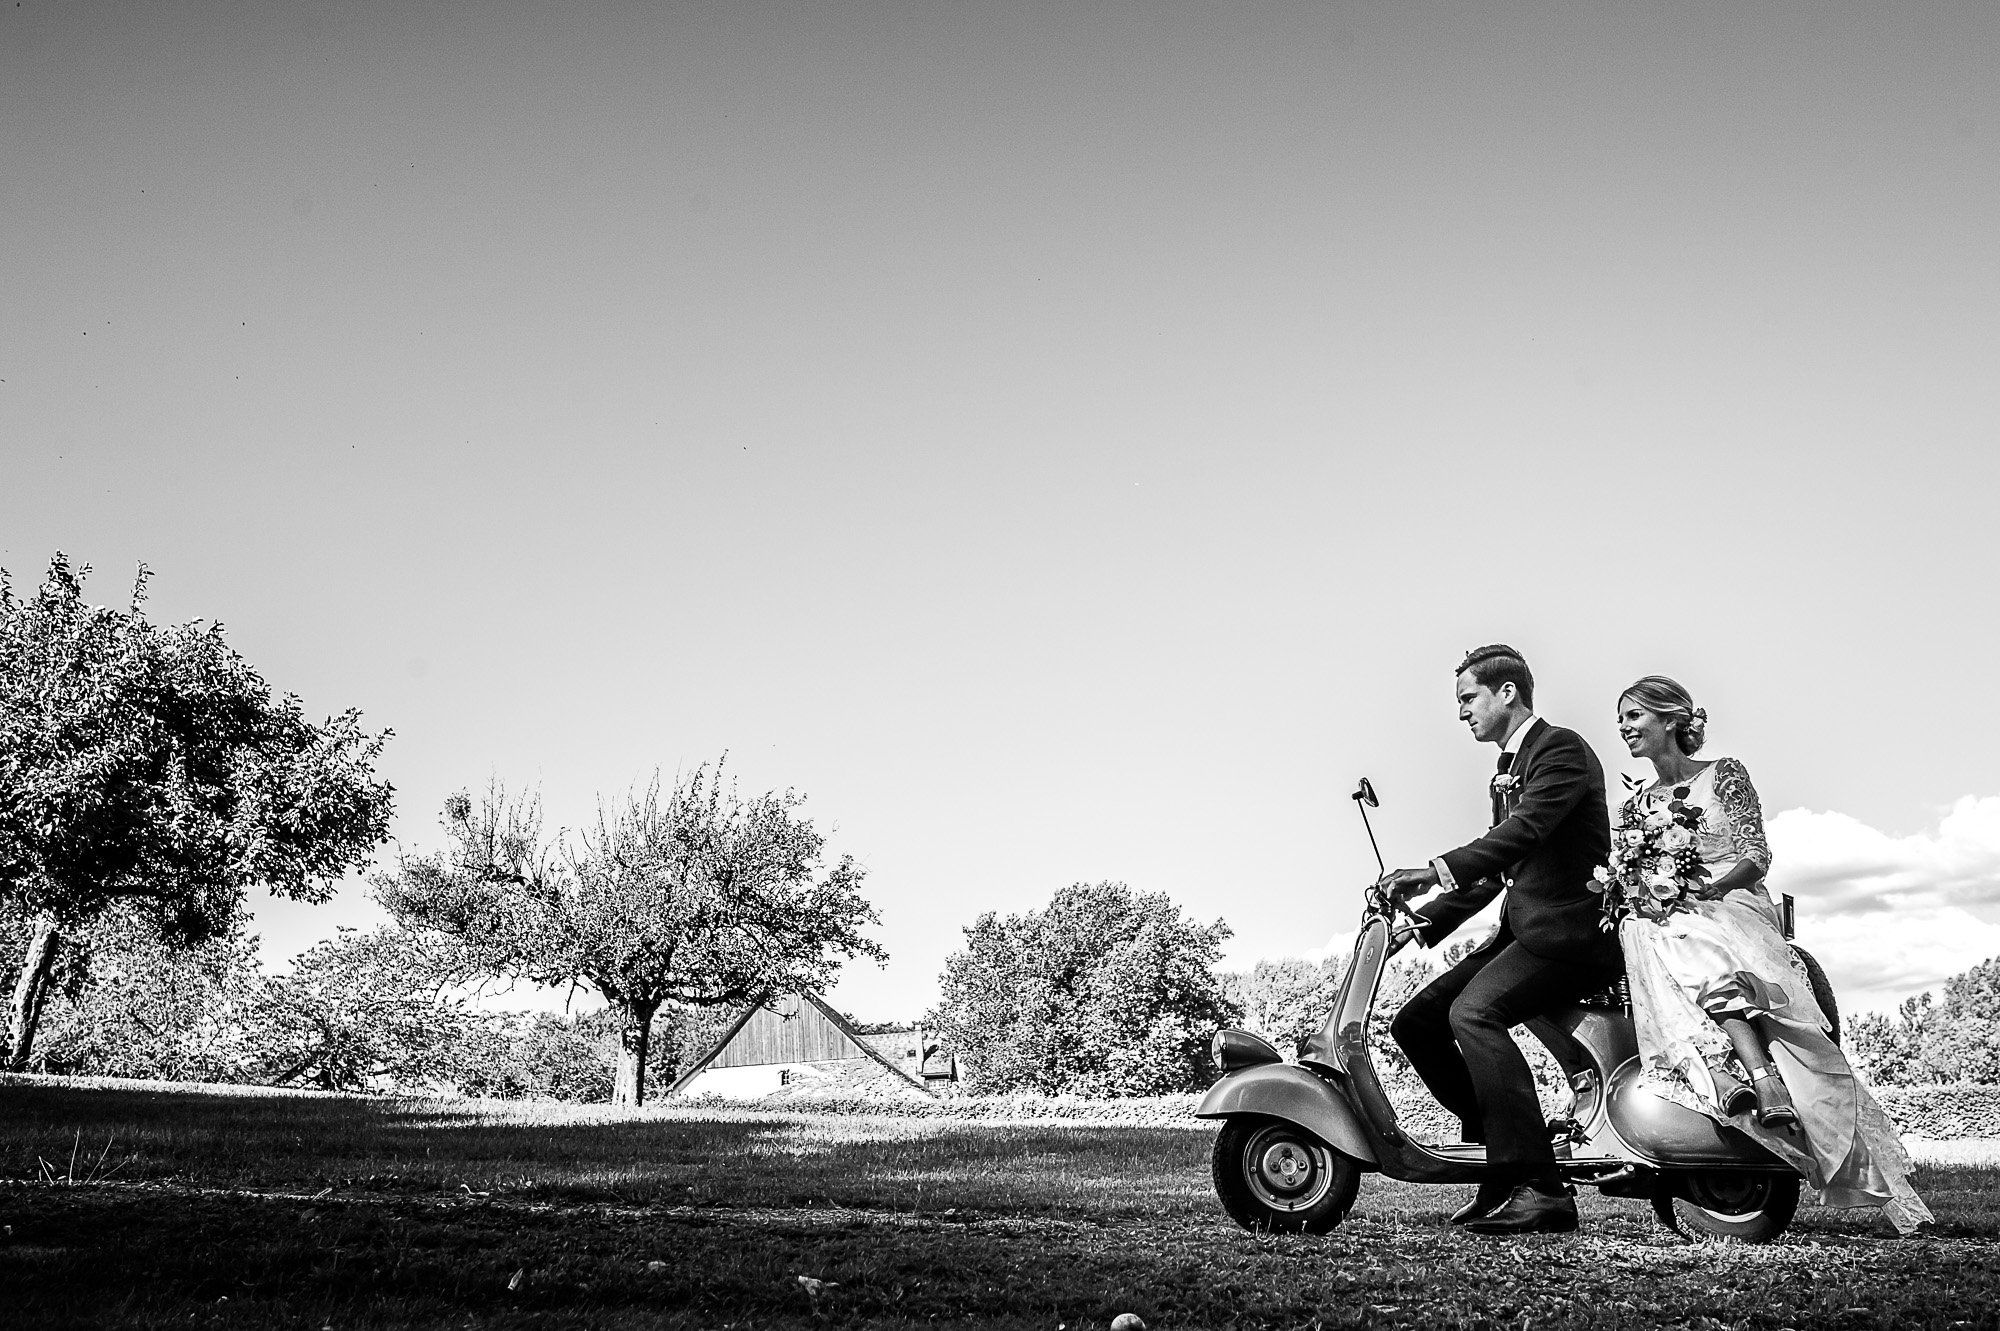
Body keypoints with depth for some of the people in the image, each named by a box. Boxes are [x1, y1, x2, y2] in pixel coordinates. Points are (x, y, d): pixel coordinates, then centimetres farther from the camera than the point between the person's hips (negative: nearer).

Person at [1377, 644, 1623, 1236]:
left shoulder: (1562, 748, -6)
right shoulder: (1505, 773, 23)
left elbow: (1527, 829, -24)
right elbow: (1494, 870, 24)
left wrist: (1438, 870, -35)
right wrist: (1422, 923, 13)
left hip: (1571, 927, -10)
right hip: (1523, 926, 10)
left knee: (1473, 1011, -29)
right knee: (1416, 1022, 0)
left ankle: (1541, 1187, -30)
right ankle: (1503, 1149, 6)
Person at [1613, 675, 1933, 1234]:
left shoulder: (1724, 774, 9)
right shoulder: (1634, 807, 22)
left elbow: (1756, 856, 0)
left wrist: (1704, 888, -18)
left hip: (1732, 905, -2)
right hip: (1666, 918, 2)